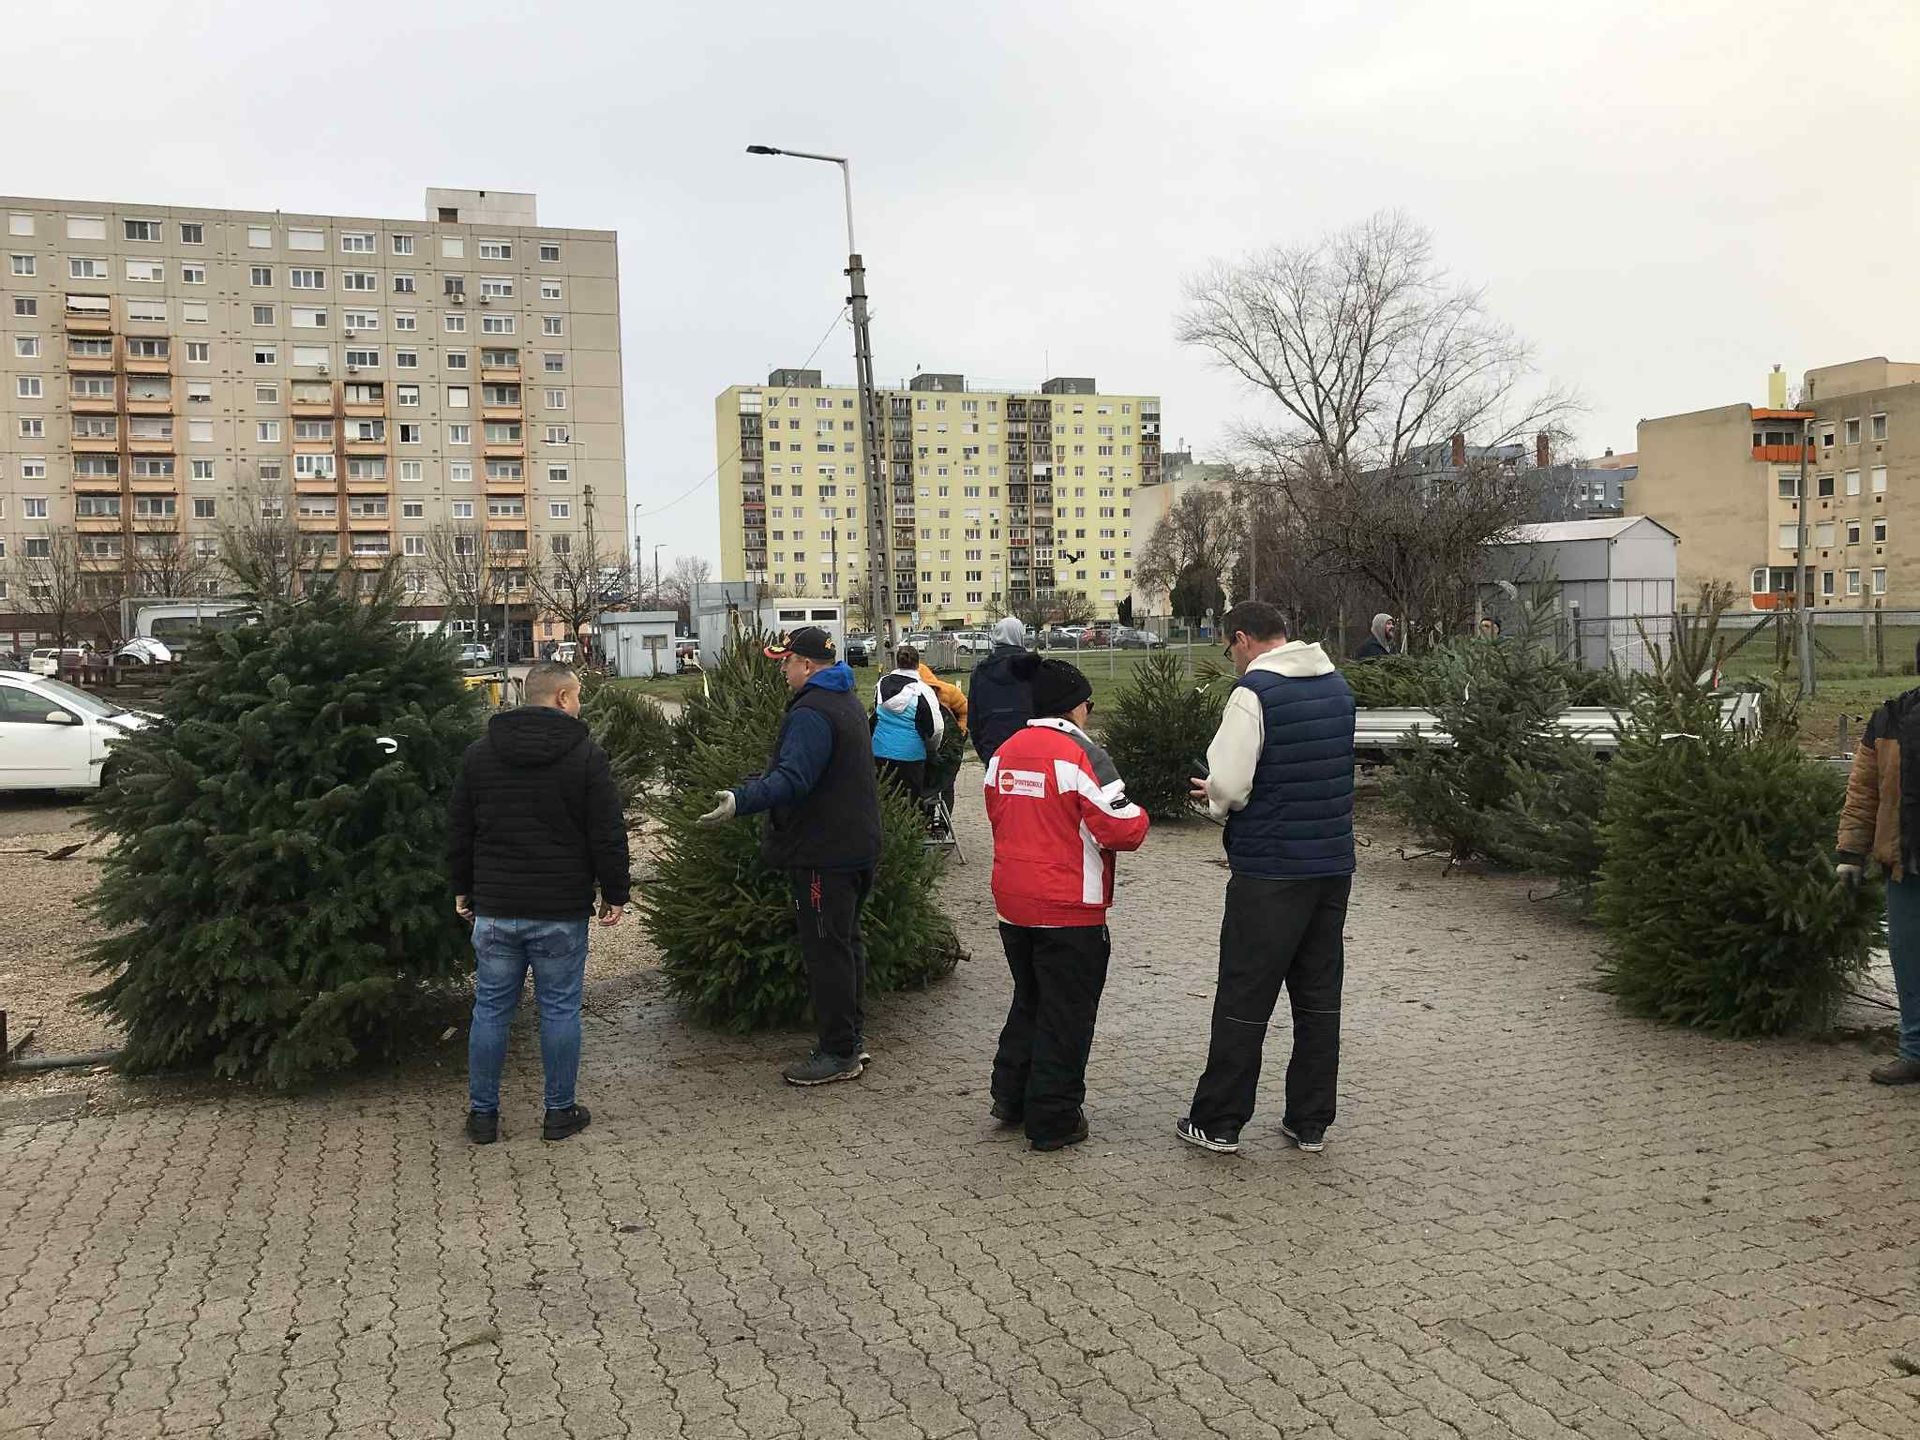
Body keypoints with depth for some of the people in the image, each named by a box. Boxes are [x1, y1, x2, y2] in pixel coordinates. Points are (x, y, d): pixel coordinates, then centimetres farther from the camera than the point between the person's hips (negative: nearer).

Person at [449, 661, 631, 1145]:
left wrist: (463, 888, 21)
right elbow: (608, 835, -6)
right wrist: (615, 894, 3)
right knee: (559, 1009, 7)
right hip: (561, 910, -3)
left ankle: (483, 1113, 17)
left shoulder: (478, 753, 5)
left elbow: (459, 831, 11)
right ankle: (560, 1112, 14)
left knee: (491, 1009, 10)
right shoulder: (586, 756, -6)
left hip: (494, 908, 3)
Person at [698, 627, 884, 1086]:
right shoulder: (847, 702, 15)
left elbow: (793, 778, -33)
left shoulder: (811, 713, -19)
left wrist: (741, 800, -44)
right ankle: (853, 1036, 28)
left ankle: (839, 1053, 3)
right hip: (856, 845, 11)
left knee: (826, 949, -3)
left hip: (824, 854, -11)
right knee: (845, 941, 18)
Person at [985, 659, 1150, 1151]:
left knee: (1029, 1000, 23)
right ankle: (1053, 1121, 13)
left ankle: (1010, 1098, 29)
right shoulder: (1081, 754, -16)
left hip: (1012, 903, 7)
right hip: (1068, 910, -7)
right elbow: (1121, 829, -18)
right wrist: (1139, 816, 2)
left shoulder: (1005, 752, 5)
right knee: (1065, 1015, 5)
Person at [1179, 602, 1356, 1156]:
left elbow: (1229, 786, -21)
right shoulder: (1337, 684, 9)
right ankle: (1310, 1121, 22)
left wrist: (1213, 797, 3)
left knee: (1244, 998, 4)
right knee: (1320, 996, 13)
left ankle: (1218, 1121, 14)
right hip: (1334, 864, 7)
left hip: (1270, 873, -7)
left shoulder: (1254, 692, -15)